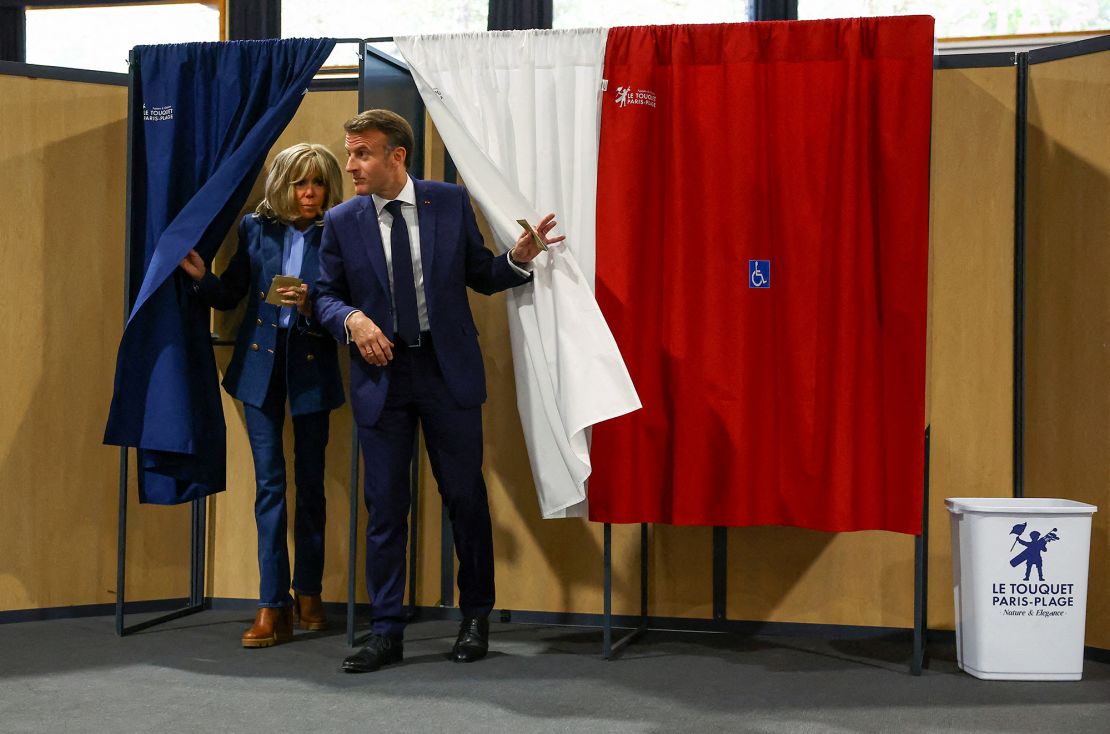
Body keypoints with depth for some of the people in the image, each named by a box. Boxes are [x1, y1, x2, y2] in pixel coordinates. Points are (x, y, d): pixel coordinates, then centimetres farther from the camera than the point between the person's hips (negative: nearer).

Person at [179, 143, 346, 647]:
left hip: (311, 367, -1)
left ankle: (308, 594, 23)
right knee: (269, 482, -2)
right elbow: (230, 296, 10)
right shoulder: (257, 229, 4)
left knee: (310, 482, 9)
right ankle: (273, 606, 0)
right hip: (260, 364, 1)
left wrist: (311, 306, -24)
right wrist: (200, 276, -8)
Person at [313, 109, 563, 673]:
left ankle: (476, 617, 23)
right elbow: (327, 295, 9)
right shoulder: (341, 221, 3)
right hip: (381, 373, 1)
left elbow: (480, 275, 8)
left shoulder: (450, 202, 1)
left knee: (466, 496, 6)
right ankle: (386, 632, 14)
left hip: (448, 370, -1)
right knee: (385, 505, 4)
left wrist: (518, 260, -11)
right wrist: (352, 320, -12)